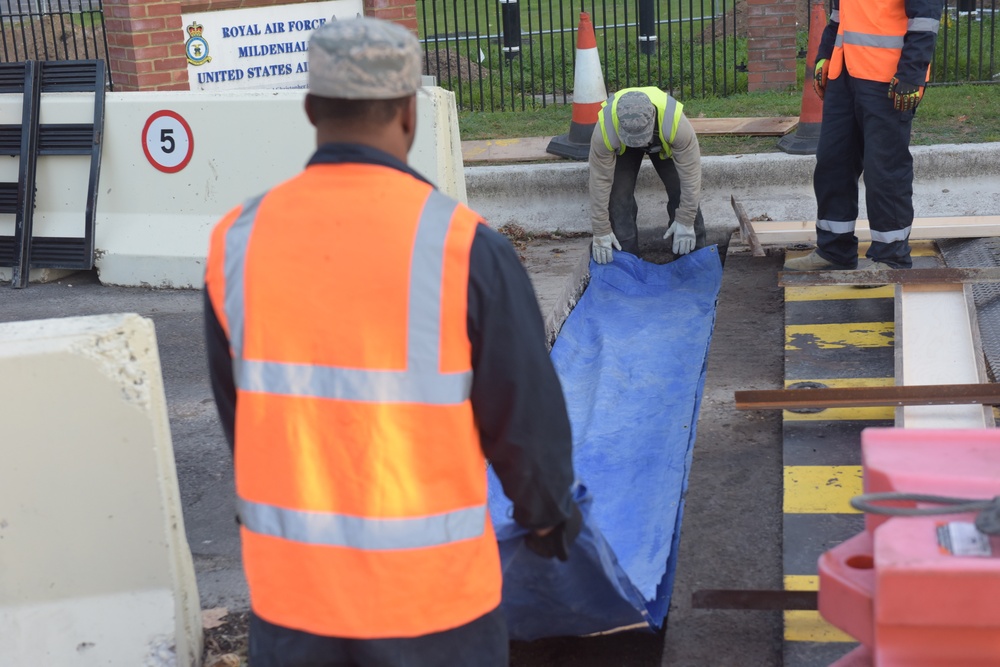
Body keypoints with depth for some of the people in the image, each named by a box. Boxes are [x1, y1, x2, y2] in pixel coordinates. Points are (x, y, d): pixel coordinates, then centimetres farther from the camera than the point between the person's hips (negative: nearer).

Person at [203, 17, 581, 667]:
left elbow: (239, 412, 5)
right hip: (431, 586, -3)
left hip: (288, 583, 3)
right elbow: (526, 416, -9)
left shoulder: (238, 241, -7)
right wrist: (548, 513, 11)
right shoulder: (465, 247, -18)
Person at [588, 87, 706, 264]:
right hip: (621, 146, 0)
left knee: (684, 191, -10)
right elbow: (600, 180, -30)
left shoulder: (676, 123, -44)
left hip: (664, 141, 0)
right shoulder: (605, 129, -42)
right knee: (618, 196, -14)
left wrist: (685, 222, -28)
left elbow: (690, 173, -33)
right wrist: (601, 231, -24)